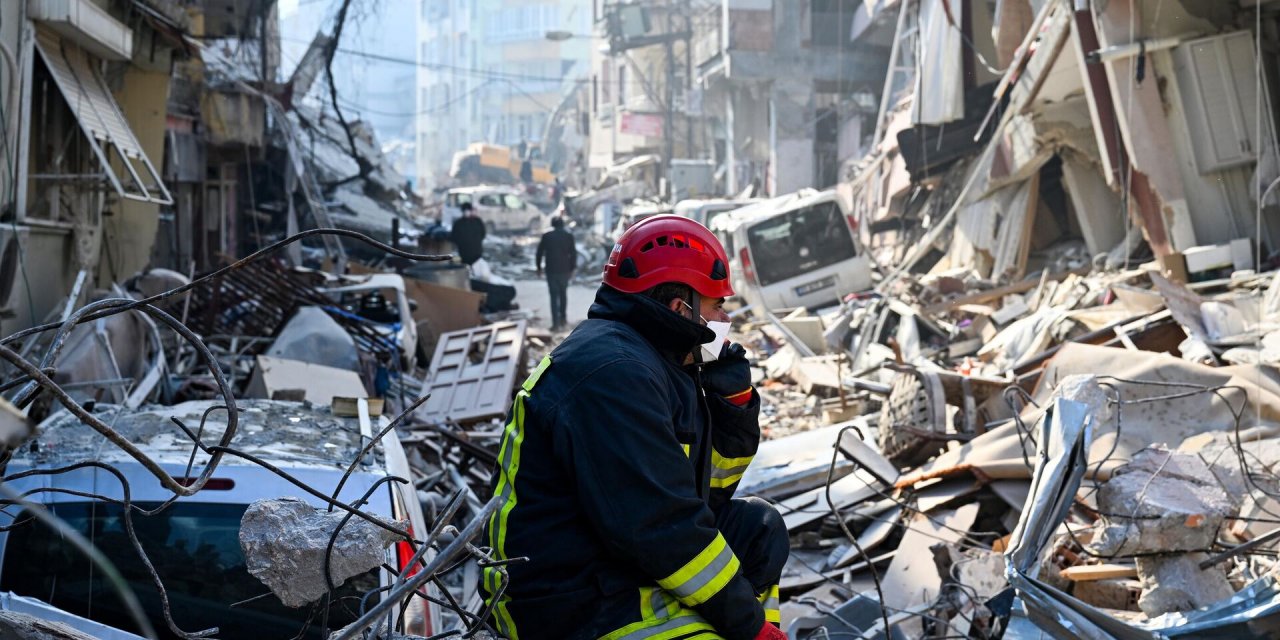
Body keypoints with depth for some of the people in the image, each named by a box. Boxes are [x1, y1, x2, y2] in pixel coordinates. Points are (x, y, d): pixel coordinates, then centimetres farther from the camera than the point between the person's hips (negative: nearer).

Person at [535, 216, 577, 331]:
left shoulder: (546, 236, -1)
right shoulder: (568, 236, -2)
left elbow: (539, 253, 1)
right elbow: (573, 253, -3)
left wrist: (539, 267, 13)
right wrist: (572, 268, 5)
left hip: (551, 270, -1)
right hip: (565, 270, 1)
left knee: (554, 296, 0)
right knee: (563, 294, 18)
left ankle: (556, 323, -7)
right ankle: (562, 318, 22)